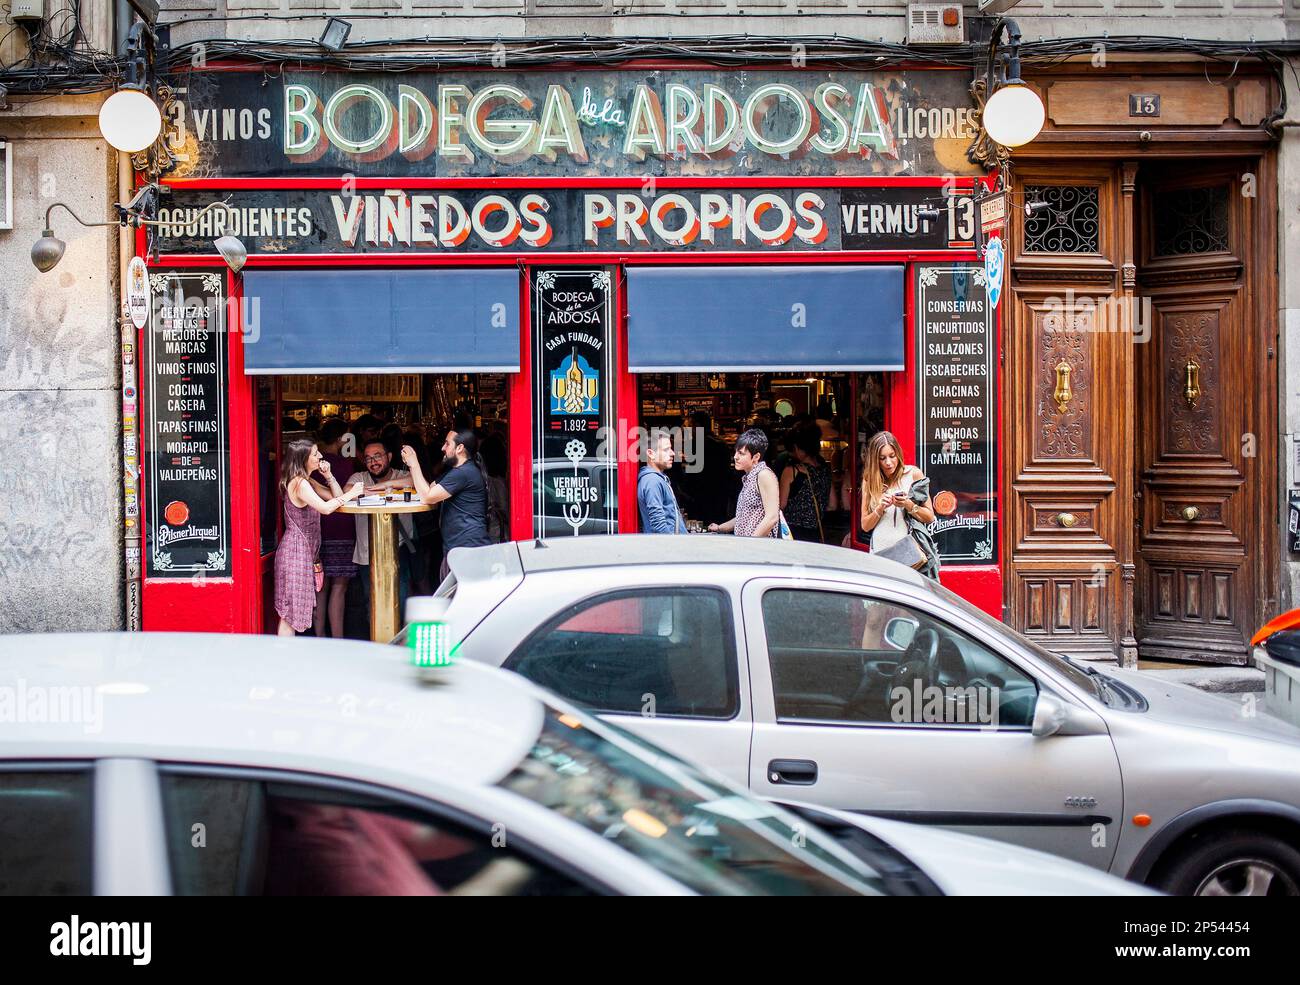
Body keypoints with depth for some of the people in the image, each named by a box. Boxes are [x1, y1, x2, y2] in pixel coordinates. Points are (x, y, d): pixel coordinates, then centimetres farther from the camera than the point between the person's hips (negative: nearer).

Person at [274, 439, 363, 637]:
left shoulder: (308, 482, 16)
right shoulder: (299, 483, -16)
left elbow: (336, 497, 16)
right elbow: (326, 508, -28)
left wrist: (328, 475, 4)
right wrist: (350, 494, -19)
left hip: (305, 550, 10)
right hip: (295, 551, -10)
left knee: (292, 612, 10)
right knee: (290, 611, -8)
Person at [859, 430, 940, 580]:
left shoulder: (913, 474, 4)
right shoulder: (870, 481, 9)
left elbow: (930, 517, 6)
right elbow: (865, 526, 9)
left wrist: (908, 505, -10)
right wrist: (880, 508, -9)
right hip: (881, 550, 2)